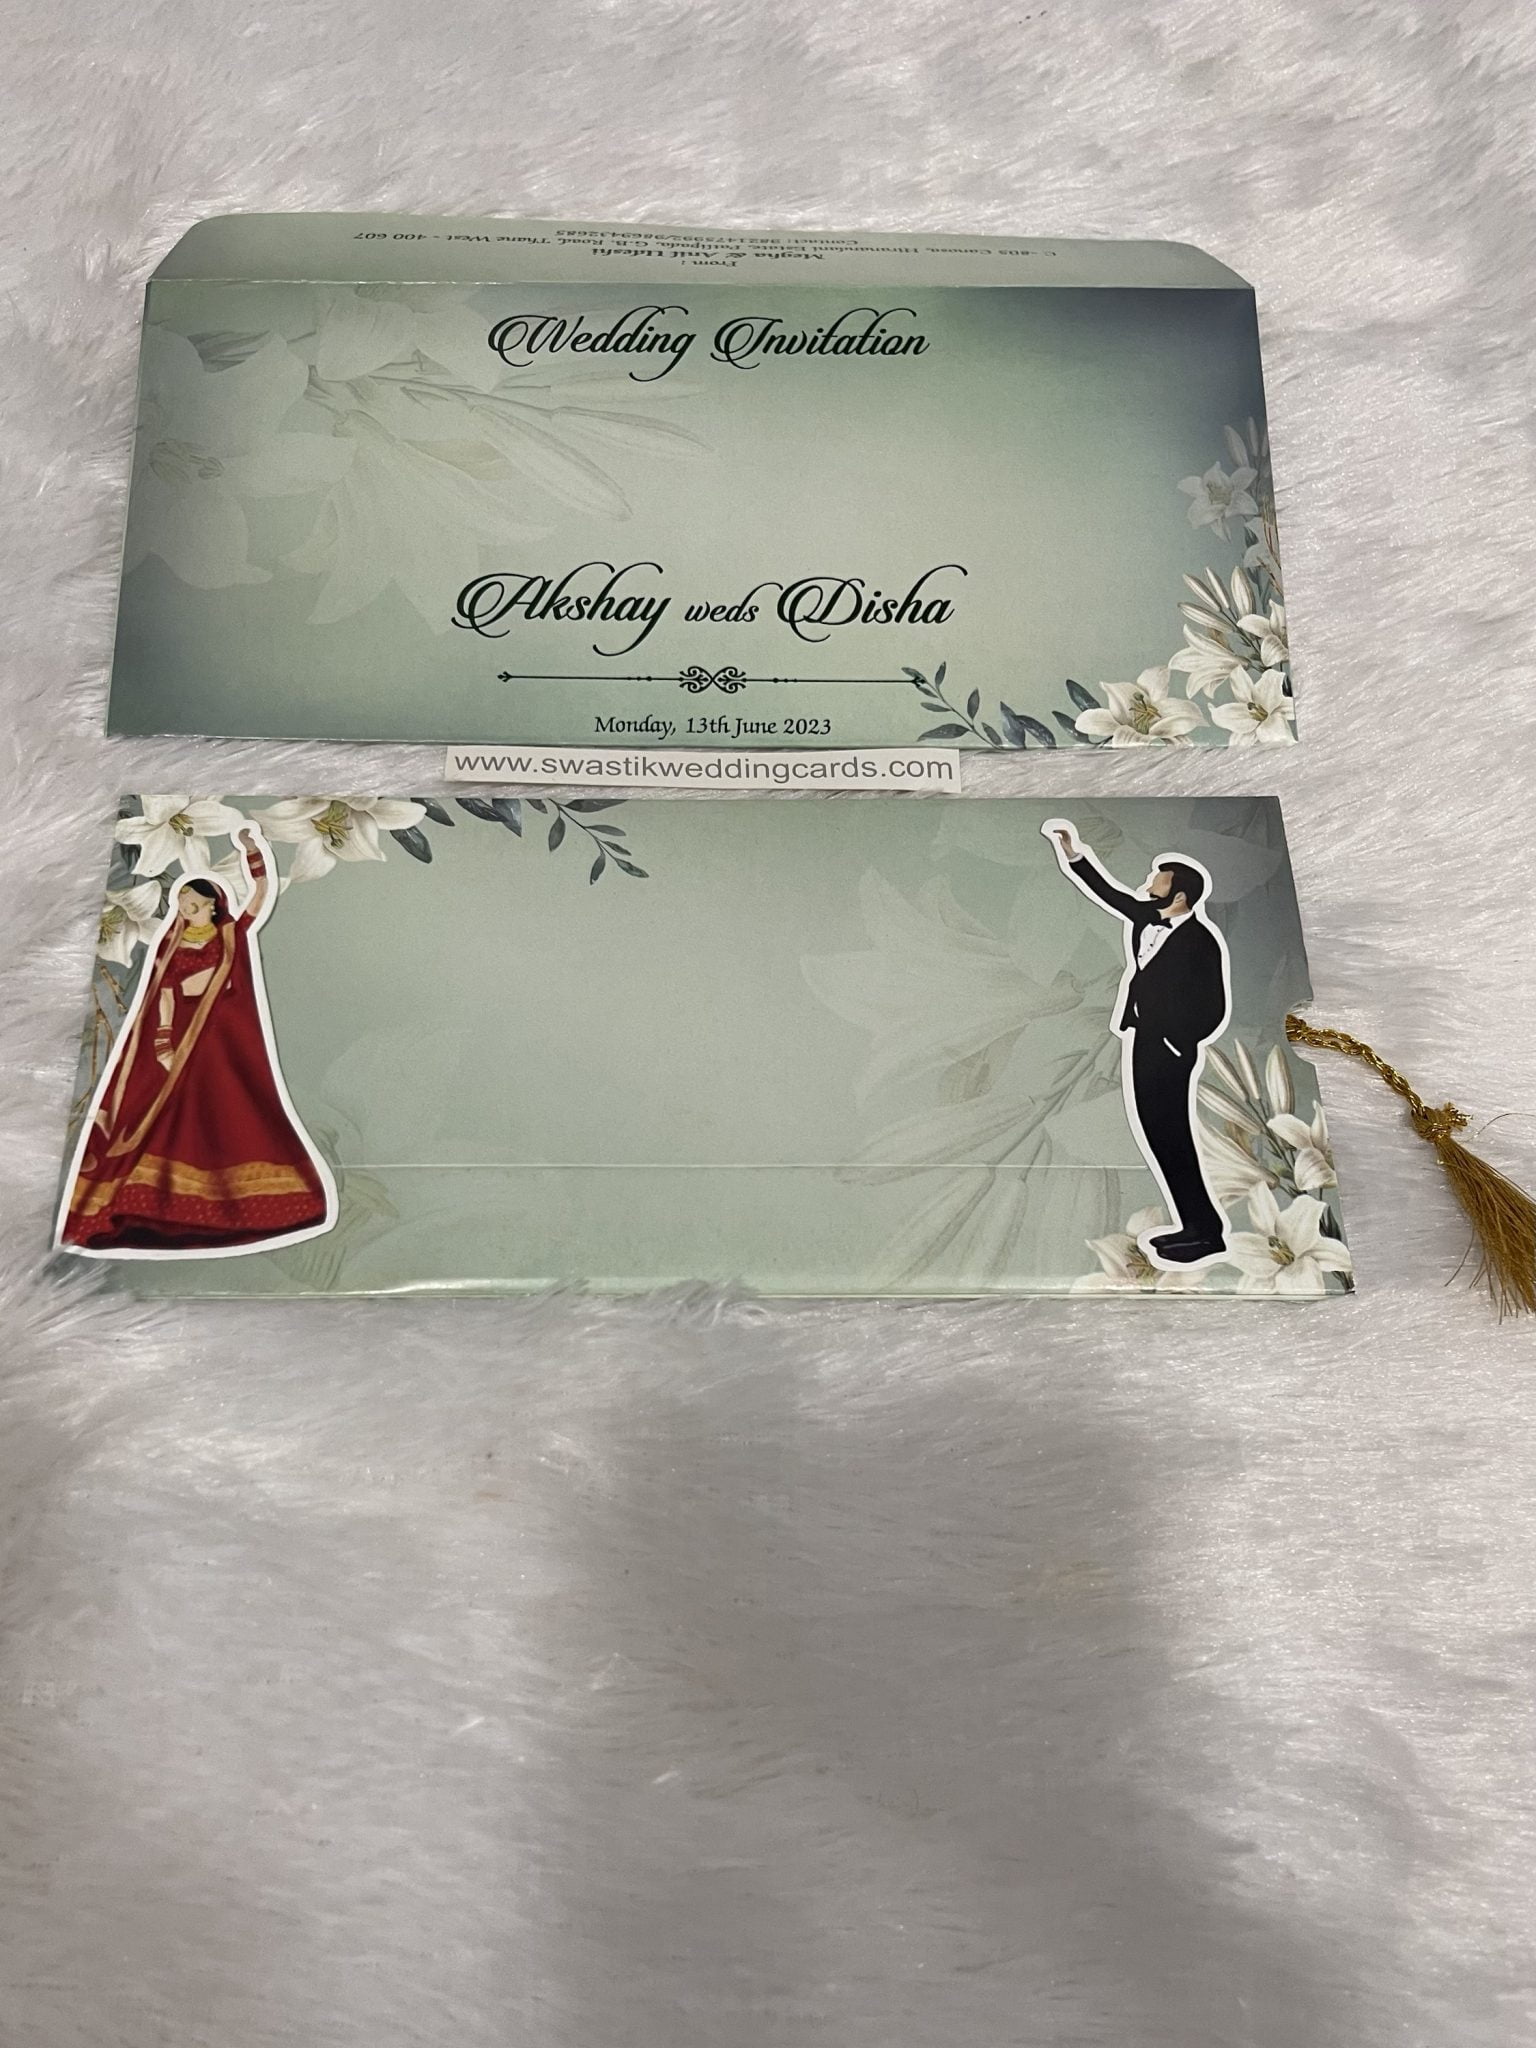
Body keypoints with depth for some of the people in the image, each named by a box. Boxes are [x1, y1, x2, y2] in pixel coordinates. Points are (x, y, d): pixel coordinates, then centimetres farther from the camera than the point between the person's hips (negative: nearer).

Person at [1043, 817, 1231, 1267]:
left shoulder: (1202, 942, -18)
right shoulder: (1148, 916, 3)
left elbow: (1215, 1010, -17)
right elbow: (1107, 891, 16)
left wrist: (1174, 1043, -12)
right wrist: (1072, 854, 9)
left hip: (1169, 1052, -8)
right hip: (1141, 1045, 8)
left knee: (1171, 1140, -3)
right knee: (1157, 1138, 12)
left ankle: (1207, 1233, 8)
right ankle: (1194, 1226, 22)